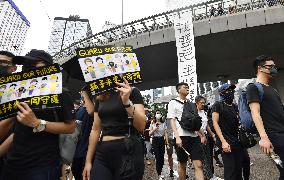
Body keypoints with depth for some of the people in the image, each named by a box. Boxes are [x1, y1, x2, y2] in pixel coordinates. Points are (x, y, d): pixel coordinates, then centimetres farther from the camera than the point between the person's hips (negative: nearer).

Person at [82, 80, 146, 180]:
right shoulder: (99, 98, 10)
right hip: (103, 152, 4)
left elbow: (141, 126, -12)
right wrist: (88, 160, 10)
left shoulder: (132, 92, -3)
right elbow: (95, 130, 10)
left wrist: (127, 102, -25)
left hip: (128, 151, -4)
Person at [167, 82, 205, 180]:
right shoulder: (173, 103, 3)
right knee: (182, 165, 7)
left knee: (198, 165, -2)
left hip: (194, 136, 4)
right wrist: (177, 137, -14)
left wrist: (201, 134, 13)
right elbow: (172, 121, -4)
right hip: (181, 136, -4)